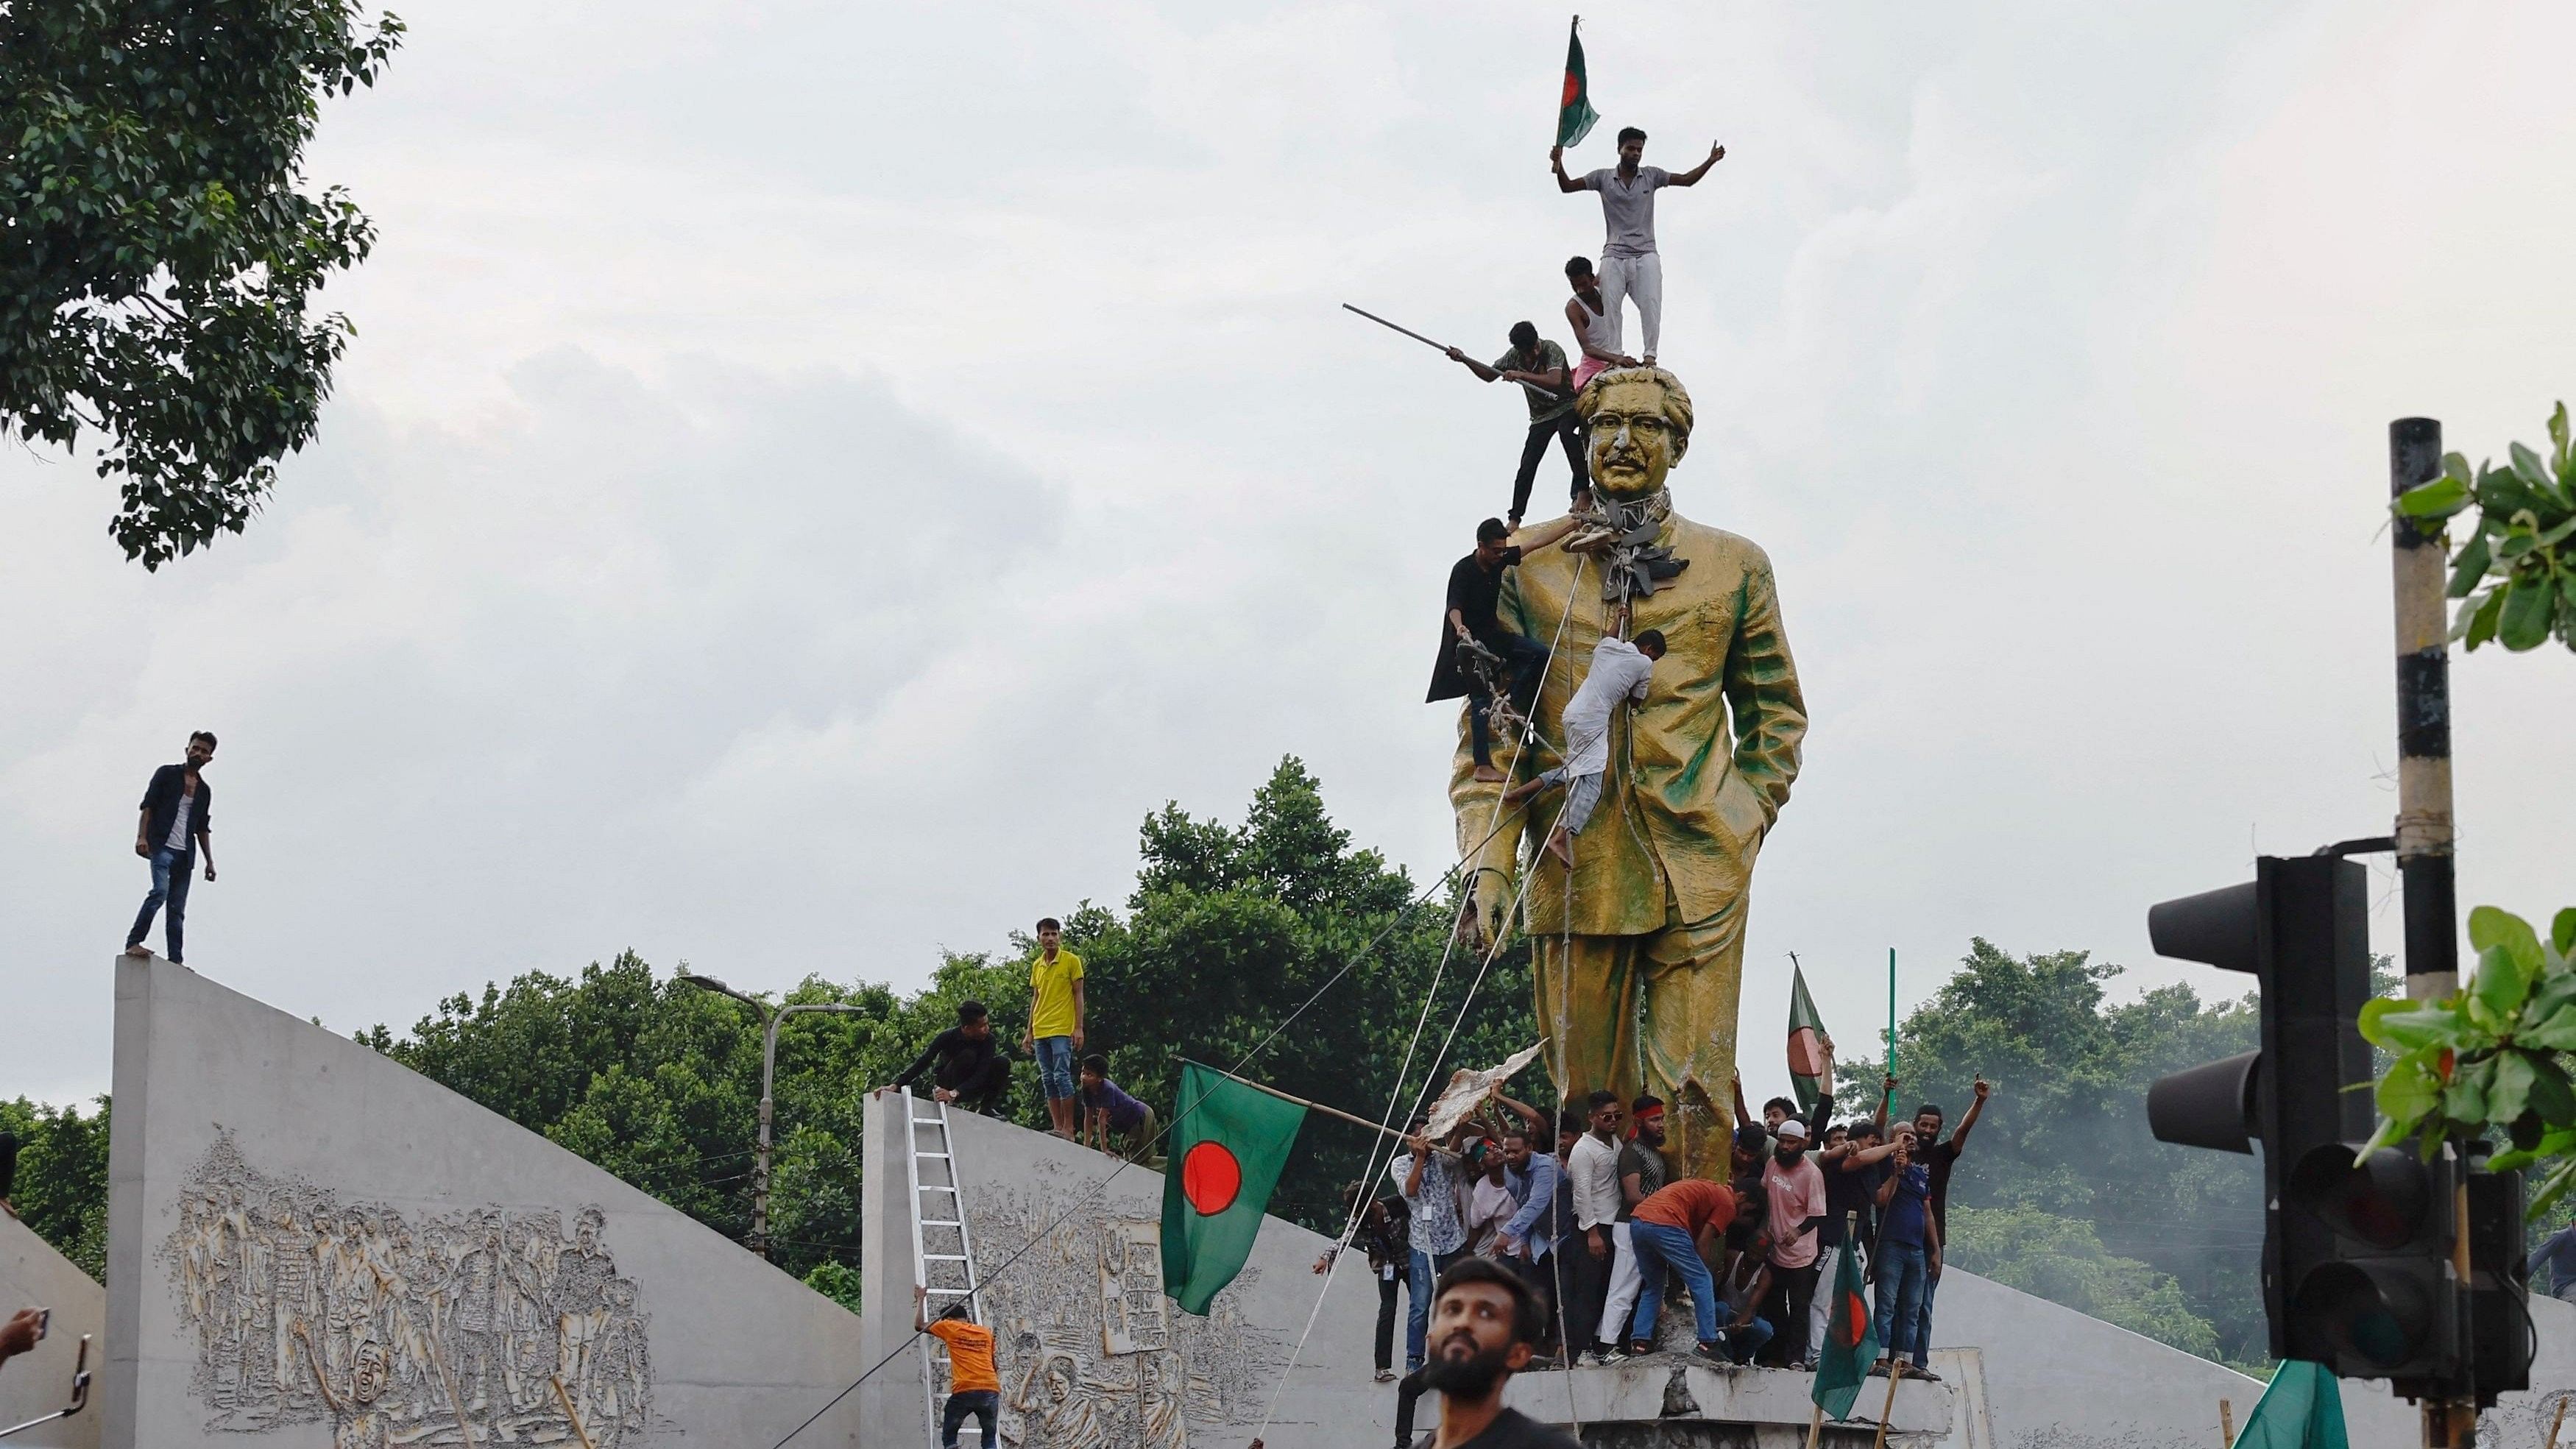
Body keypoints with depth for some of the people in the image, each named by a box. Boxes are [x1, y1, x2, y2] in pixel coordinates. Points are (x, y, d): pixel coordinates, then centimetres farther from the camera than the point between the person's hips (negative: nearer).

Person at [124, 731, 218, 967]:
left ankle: (176, 960, 0)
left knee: (177, 908, 2)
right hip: (162, 846, -5)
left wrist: (209, 861, 16)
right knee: (160, 891, -25)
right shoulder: (167, 774, 6)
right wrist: (142, 837, -15)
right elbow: (148, 807, -1)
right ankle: (133, 943, -24)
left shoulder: (205, 791, 20)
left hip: (185, 854, 5)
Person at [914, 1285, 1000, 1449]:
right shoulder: (986, 1333, 20)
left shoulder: (949, 1327, 10)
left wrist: (920, 1300, 35)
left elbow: (919, 1325, 22)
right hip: (990, 1390, 3)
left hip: (964, 1392, -3)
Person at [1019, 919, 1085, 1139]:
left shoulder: (1072, 961, -2)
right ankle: (1057, 1128, 7)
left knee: (1061, 1076, -12)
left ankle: (1068, 1129, -10)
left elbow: (1078, 995, -3)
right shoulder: (1037, 966, 14)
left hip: (1063, 1030, -6)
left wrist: (1079, 1028, -10)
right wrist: (1029, 1032, 15)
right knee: (1047, 1080, 5)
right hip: (1040, 1031, 6)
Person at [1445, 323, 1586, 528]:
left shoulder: (1552, 350, -19)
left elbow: (1555, 380, -36)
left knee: (1565, 431, -39)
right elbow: (1489, 375, 10)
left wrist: (1521, 375, -43)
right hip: (1541, 417, 5)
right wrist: (1464, 361, -5)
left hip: (1567, 406, -5)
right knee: (1527, 465, -5)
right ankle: (1515, 518, 1)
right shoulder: (1514, 356, -2)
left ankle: (1582, 488, -37)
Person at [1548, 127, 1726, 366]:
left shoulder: (1651, 176, 10)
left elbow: (1687, 180, 11)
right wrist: (1559, 165, -13)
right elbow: (1567, 186, 6)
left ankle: (1650, 354, -12)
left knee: (1650, 304, -13)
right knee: (1610, 306, -7)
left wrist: (1710, 162, -3)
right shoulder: (1603, 177, 8)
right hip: (1614, 256, 0)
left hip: (1645, 256, 0)